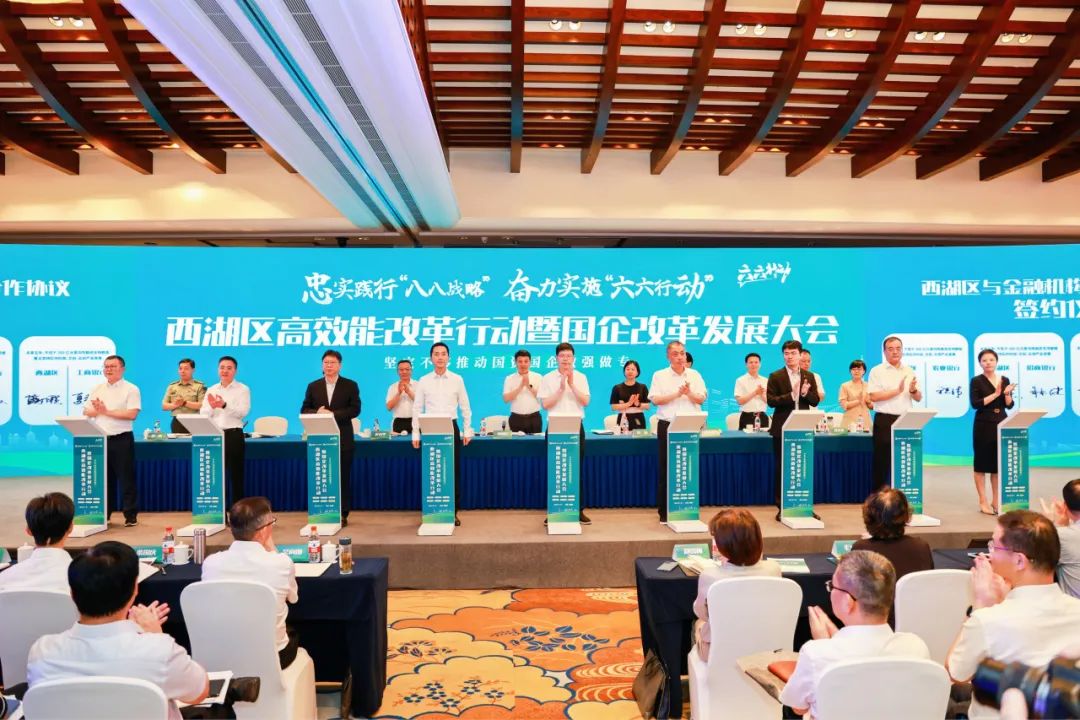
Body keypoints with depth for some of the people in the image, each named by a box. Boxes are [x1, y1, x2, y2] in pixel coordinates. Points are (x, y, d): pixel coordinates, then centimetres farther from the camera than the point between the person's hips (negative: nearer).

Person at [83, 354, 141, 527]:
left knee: (126, 478, -1)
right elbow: (86, 412, 9)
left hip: (122, 439, -5)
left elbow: (132, 414, -15)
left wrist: (106, 411, -12)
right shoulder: (97, 389, 13)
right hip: (100, 439, 5)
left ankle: (131, 515, 5)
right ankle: (103, 514, 22)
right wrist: (97, 410, -12)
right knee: (103, 477, 12)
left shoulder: (131, 389, -4)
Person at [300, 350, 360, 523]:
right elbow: (304, 410, 8)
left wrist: (333, 414, -17)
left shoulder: (350, 385, 3)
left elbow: (355, 409, -6)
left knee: (343, 477, 2)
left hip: (343, 439, -2)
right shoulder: (313, 386, 11)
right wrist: (317, 412, -14)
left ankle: (343, 514, 8)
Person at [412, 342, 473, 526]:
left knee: (453, 471, 1)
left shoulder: (457, 379, 3)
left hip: (451, 428, 0)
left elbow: (465, 407, 7)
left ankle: (453, 512, 11)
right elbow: (417, 409, 6)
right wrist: (416, 434, 2)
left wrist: (467, 431, 3)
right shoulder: (423, 381, 3)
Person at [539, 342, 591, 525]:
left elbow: (585, 401, -4)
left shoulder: (581, 377, 6)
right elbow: (546, 404, -5)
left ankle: (579, 510, 13)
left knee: (578, 468, 4)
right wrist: (561, 388, -14)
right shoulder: (548, 378, 1)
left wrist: (572, 385, -14)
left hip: (576, 426, 1)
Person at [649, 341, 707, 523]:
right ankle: (664, 511, 8)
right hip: (667, 426, -2)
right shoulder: (660, 375, 3)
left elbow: (701, 399, 4)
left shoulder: (695, 375, 10)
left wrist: (689, 393, -15)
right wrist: (677, 393, -13)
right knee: (665, 468, 1)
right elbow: (655, 399, -6)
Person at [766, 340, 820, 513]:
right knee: (781, 468, 3)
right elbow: (770, 400, -9)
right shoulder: (776, 376, 0)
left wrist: (805, 393, -14)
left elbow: (815, 401, 6)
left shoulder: (809, 376, 10)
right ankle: (781, 507, 11)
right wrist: (791, 395, -20)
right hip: (782, 428, -2)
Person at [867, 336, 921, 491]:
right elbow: (873, 397, -14)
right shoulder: (877, 371, -3)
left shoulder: (909, 372, 12)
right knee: (882, 461, 0)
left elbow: (918, 398, 12)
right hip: (885, 421, -4)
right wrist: (897, 391, -16)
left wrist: (913, 390, -9)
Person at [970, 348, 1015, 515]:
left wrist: (1007, 394, -12)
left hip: (1001, 424, 4)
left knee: (998, 463, 8)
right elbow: (975, 403, -15)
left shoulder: (1004, 380, 8)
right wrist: (995, 394, -17)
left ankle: (995, 500, 18)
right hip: (983, 425, -4)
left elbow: (1009, 405, 6)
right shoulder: (977, 381, -4)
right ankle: (983, 502, 8)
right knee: (981, 463, 2)